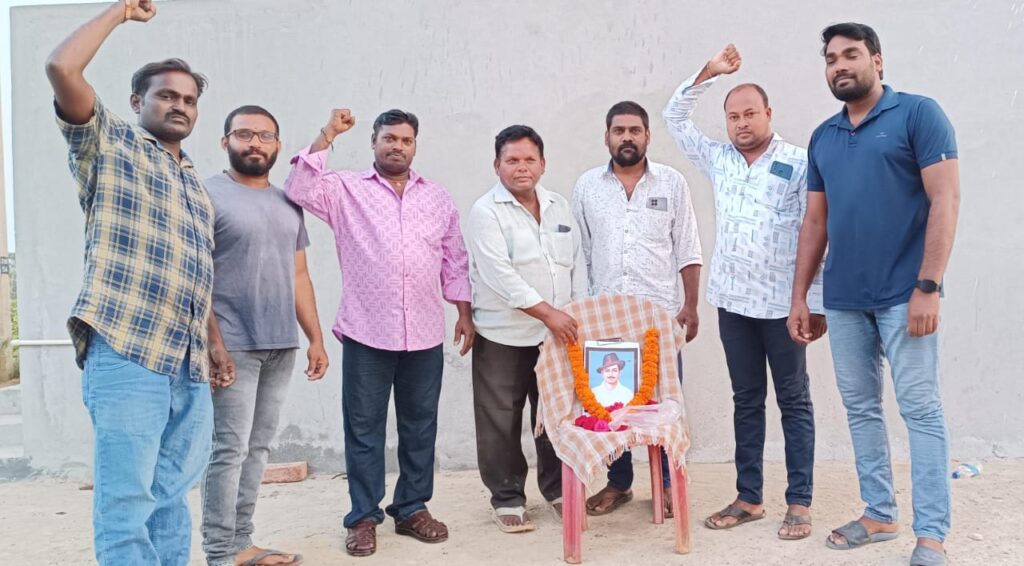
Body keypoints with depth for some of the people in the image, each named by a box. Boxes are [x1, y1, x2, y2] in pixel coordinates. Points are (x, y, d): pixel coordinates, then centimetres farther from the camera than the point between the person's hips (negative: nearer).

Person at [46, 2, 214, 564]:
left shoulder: (195, 186, 25)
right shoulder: (108, 146, 7)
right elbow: (60, 67, -10)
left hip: (190, 367, 6)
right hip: (126, 353, -6)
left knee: (172, 497, 11)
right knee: (126, 502, -5)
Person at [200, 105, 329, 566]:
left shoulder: (287, 205, 16)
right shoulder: (208, 195, -3)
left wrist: (315, 338, 12)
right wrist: (213, 343, -16)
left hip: (281, 346, 6)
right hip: (233, 346, -6)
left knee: (258, 448, 10)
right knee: (229, 449, -3)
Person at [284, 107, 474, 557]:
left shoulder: (438, 198, 12)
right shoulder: (346, 190, 3)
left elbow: (455, 263, 14)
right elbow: (300, 190, -15)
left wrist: (465, 315, 9)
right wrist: (328, 134, -16)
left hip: (425, 335, 3)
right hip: (366, 334, -2)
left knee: (420, 426, 10)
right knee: (364, 428, 5)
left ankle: (412, 509, 24)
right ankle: (363, 517, 16)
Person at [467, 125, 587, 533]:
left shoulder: (560, 206, 10)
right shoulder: (486, 212, -9)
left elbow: (577, 264, 14)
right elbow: (500, 276, -19)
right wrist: (548, 313, -24)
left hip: (557, 333, 5)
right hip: (503, 336, -5)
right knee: (502, 422, 4)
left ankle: (557, 489, 29)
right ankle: (507, 499, 19)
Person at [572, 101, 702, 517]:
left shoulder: (672, 183, 3)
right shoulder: (587, 186, 6)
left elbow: (687, 251, 3)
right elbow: (578, 252, 8)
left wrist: (690, 306, -1)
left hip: (661, 311, -1)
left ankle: (667, 483, 18)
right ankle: (618, 482, 21)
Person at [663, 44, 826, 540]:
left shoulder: (799, 164, -5)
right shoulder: (719, 160, 10)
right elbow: (675, 117, 16)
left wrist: (817, 304, -10)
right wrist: (708, 72, 5)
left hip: (782, 303, -5)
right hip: (733, 301, 5)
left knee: (794, 402, 5)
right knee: (746, 401, 11)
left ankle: (799, 502, 12)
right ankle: (748, 498, 20)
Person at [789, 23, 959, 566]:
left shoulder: (918, 114, -3)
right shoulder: (822, 137, 13)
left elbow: (945, 201, -10)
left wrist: (927, 287, -17)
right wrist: (799, 296, 10)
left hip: (902, 294, -6)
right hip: (842, 299, 6)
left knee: (921, 410, -1)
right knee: (860, 409, 11)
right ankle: (879, 515, 24)